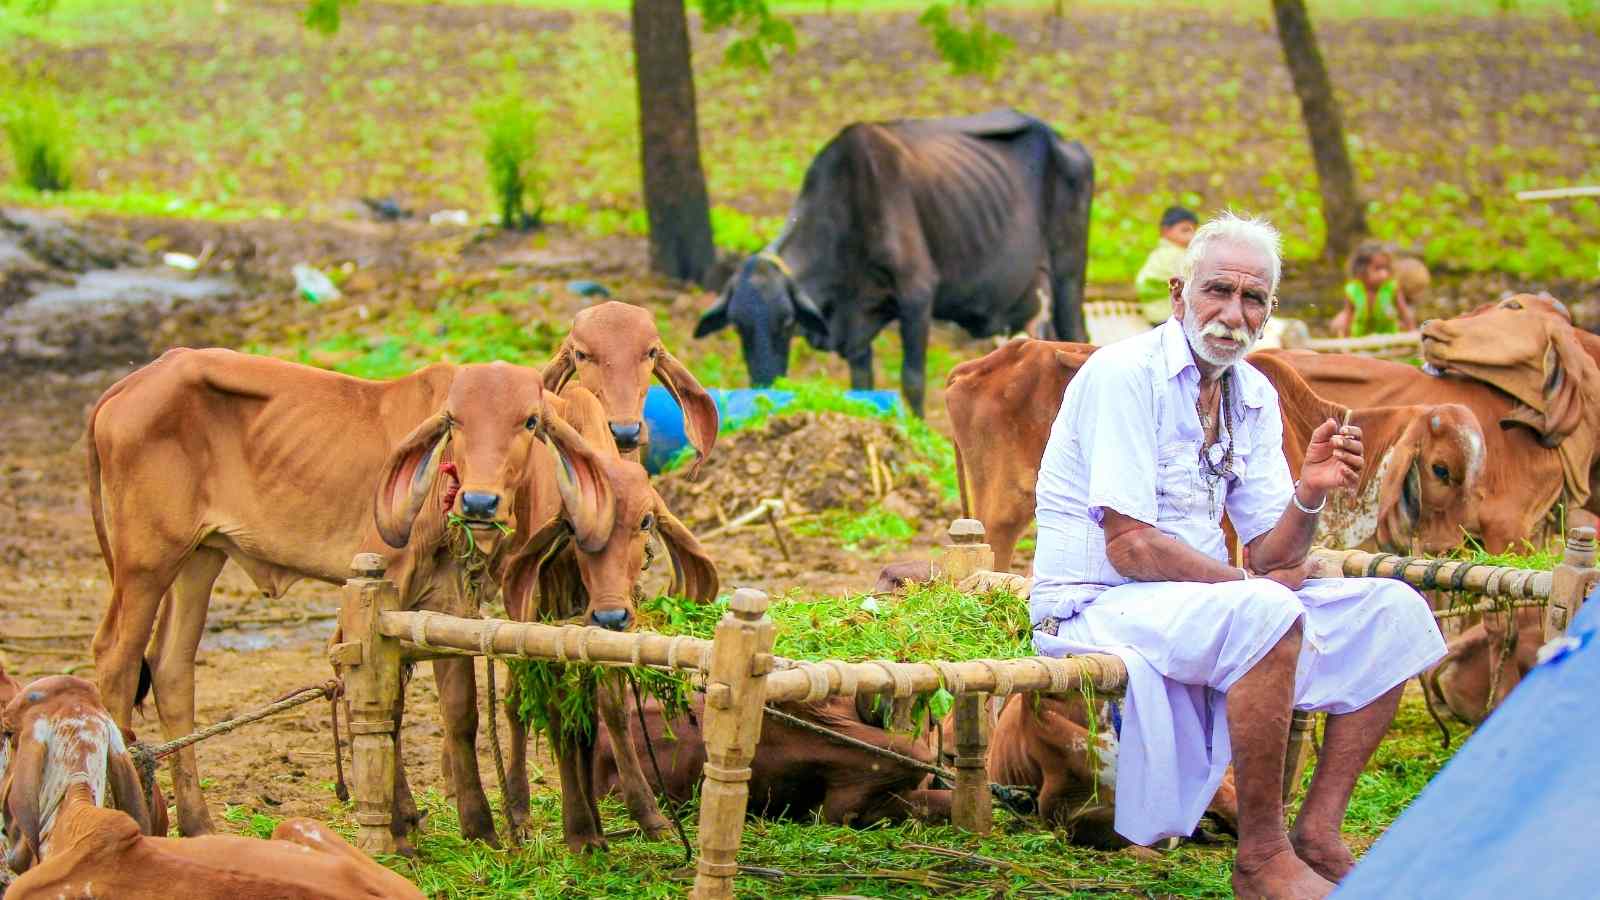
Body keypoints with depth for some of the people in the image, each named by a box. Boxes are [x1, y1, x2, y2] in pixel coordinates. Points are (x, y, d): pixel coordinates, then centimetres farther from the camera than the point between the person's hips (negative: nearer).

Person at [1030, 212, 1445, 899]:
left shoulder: (1256, 397, 9)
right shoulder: (1124, 374, -15)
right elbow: (1131, 548, -20)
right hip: (1096, 605, -8)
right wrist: (1247, 582, -12)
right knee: (1266, 613, -35)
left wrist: (1309, 496, -16)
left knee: (1392, 611, -1)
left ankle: (1317, 835, -5)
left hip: (1201, 601, 8)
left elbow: (1271, 557, 4)